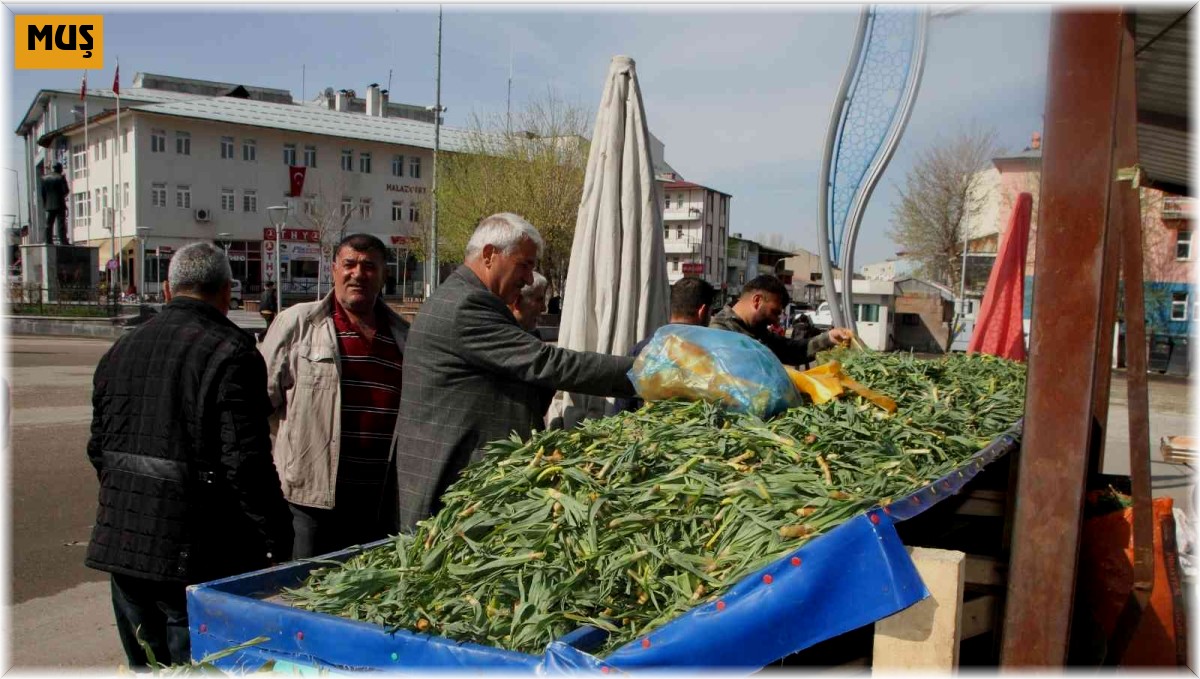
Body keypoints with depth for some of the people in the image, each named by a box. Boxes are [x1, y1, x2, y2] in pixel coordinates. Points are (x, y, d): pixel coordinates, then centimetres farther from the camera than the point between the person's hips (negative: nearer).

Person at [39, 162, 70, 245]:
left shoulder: (44, 178, 9)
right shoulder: (61, 177, -7)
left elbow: (41, 191, 9)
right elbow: (66, 190, -10)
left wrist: (44, 202, 15)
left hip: (49, 205, 5)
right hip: (59, 204, -5)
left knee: (49, 224, 7)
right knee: (61, 223, -6)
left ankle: (48, 241, 5)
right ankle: (63, 241, -11)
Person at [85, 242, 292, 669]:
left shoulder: (122, 349, 11)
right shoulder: (232, 353, -14)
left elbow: (99, 447, 17)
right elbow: (246, 460, -19)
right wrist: (278, 538, -10)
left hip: (121, 540, 7)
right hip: (195, 552, -7)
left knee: (145, 663, 20)